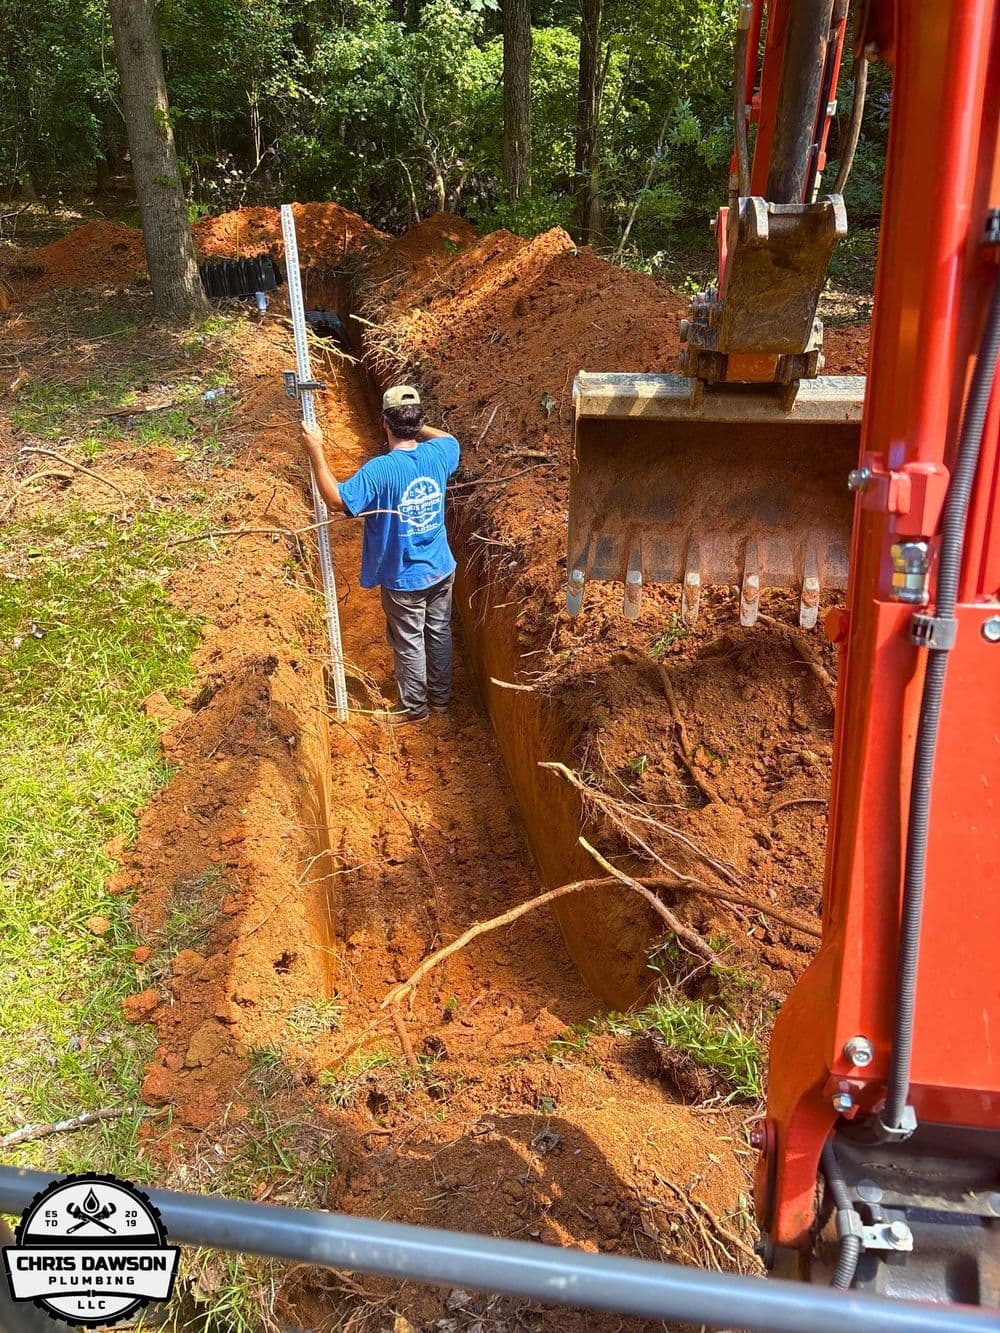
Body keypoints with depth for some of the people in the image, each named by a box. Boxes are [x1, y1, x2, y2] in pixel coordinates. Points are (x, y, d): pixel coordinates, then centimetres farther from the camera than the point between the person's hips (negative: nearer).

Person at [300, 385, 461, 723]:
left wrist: (316, 452, -24)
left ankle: (414, 706, 30)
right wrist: (417, 427, 14)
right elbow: (451, 439, 16)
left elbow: (337, 500, -30)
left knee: (409, 644, 13)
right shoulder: (437, 454, -9)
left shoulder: (381, 469, -27)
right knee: (439, 633, 22)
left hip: (404, 579, -5)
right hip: (441, 570, 5)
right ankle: (440, 696, 39)